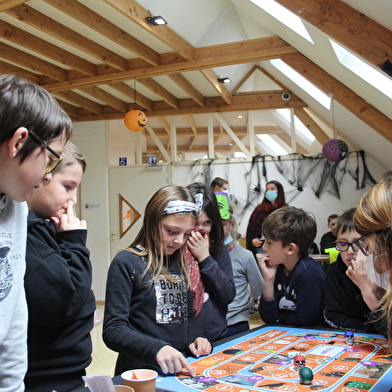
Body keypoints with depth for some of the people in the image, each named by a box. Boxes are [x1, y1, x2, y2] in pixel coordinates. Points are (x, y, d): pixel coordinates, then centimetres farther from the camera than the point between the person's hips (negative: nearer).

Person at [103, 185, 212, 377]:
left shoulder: (180, 263, 14)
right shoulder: (126, 262, -6)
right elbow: (113, 330, -11)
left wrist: (196, 338, 2)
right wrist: (156, 349, -26)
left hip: (182, 368, 6)